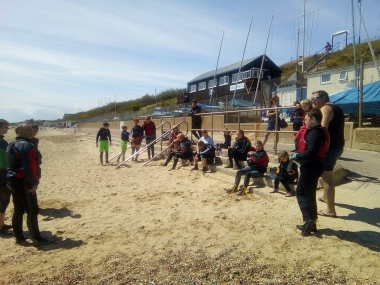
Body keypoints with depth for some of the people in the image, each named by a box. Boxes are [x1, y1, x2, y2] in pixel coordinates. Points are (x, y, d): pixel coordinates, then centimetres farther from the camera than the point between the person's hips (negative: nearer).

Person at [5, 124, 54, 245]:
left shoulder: (11, 146, 15)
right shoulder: (26, 146, -17)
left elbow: (12, 164, 19)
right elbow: (30, 167, -24)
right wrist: (34, 183, -16)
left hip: (13, 181, 10)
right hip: (23, 183, -10)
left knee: (18, 210, 15)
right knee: (32, 211, -3)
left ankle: (19, 238, 22)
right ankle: (37, 239, 4)